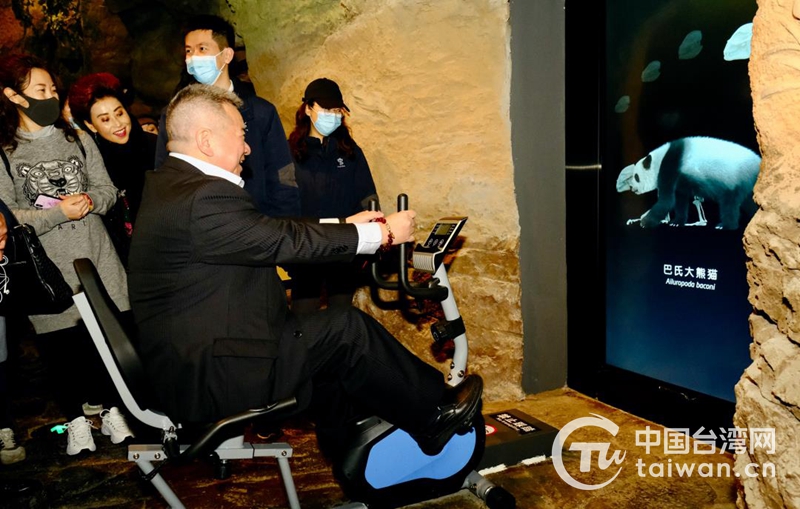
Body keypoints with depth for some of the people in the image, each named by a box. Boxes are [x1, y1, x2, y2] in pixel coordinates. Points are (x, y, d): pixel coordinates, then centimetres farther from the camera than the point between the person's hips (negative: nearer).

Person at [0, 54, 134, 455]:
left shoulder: (78, 140, 10)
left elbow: (106, 189, 8)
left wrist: (89, 201, -13)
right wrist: (60, 212, -19)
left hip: (96, 259, 3)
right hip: (49, 271, -3)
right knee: (61, 347, 6)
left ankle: (108, 407, 28)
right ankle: (76, 419, 24)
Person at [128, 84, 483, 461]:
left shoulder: (170, 182, 9)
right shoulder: (203, 197, -24)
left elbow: (270, 231, 10)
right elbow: (288, 242, -20)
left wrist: (346, 225, 10)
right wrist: (383, 233, -8)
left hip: (185, 360, 10)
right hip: (203, 379, -10)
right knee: (346, 329, -8)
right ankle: (435, 414, 12)